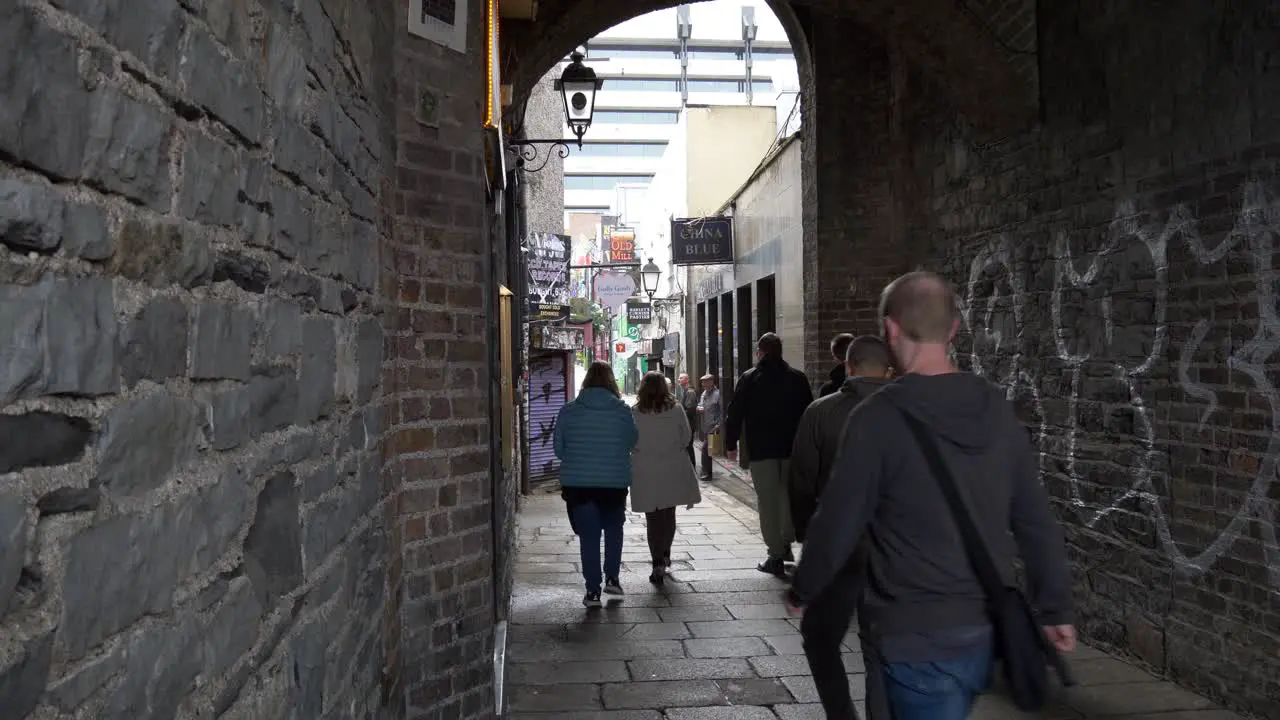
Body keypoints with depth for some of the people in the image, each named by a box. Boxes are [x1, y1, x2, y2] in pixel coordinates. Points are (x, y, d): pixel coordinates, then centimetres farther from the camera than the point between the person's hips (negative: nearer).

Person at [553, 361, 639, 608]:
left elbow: (558, 448, 3)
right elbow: (632, 442, 5)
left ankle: (593, 591, 7)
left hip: (578, 483, 0)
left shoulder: (568, 411, -5)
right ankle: (612, 578, 16)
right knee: (614, 530, 21)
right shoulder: (623, 411, -7)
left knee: (588, 536, 6)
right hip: (614, 482, 0)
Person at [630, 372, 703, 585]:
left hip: (645, 473, -2)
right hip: (672, 470, 2)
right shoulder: (676, 410, -6)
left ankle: (658, 564, -4)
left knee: (653, 518, 3)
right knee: (669, 514, 20)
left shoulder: (635, 413, -9)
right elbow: (686, 437, 2)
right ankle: (665, 555, 33)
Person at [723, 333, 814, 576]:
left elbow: (734, 414, -2)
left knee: (768, 501, 1)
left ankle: (776, 556, 2)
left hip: (761, 450, -3)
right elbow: (809, 412, 7)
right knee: (789, 496, 18)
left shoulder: (748, 379, -3)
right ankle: (786, 544, 26)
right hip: (792, 447, 3)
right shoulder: (798, 378, 4)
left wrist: (731, 444, 7)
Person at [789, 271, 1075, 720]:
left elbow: (837, 525, -12)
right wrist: (1056, 609, 15)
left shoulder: (878, 417, -16)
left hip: (917, 636, -6)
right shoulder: (996, 408, 2)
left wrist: (802, 590, 5)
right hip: (988, 629, 6)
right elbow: (1036, 520, 6)